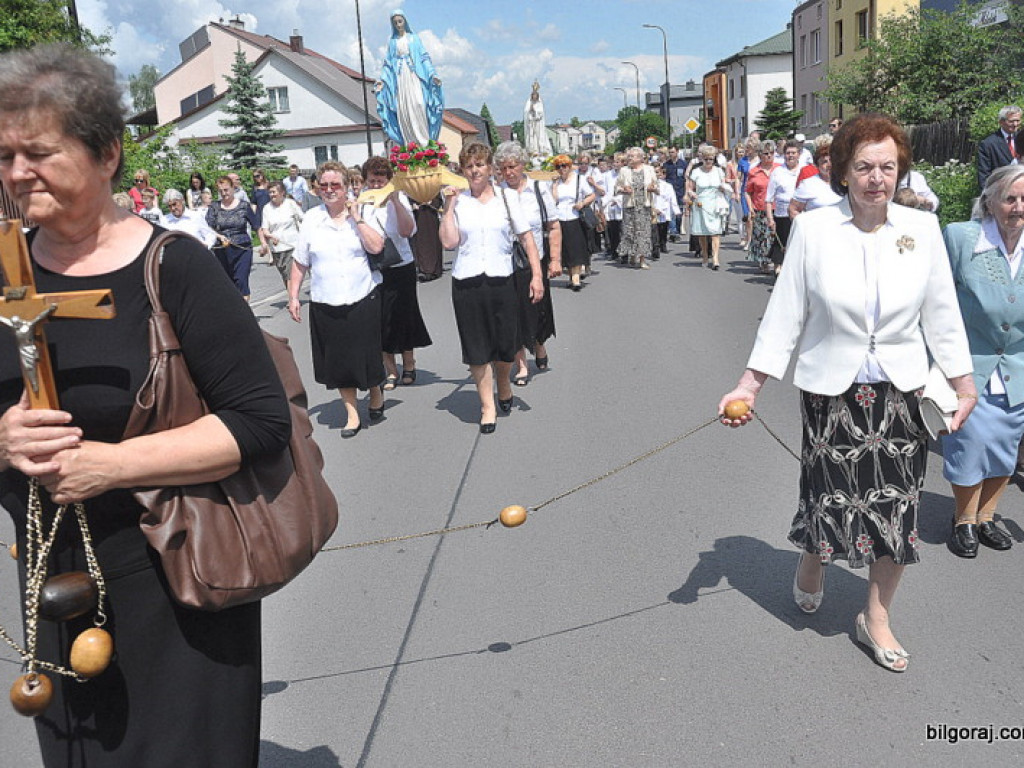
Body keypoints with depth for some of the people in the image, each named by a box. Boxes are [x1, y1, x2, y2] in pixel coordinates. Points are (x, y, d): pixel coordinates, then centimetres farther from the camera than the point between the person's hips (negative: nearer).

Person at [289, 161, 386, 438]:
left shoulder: (361, 214, 2)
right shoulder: (311, 219, 5)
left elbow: (376, 247, -14)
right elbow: (299, 262, 8)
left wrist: (356, 218, -12)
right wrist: (293, 296, 4)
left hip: (364, 298, -1)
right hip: (326, 303, 2)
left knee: (367, 354, 6)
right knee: (339, 360, 6)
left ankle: (376, 395, 35)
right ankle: (352, 413, 18)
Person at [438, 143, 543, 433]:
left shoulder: (507, 199, 5)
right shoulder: (458, 202, 5)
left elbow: (526, 237, 5)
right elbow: (449, 242, -5)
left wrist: (537, 274, -2)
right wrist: (449, 207, -6)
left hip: (501, 281, 0)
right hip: (466, 283, 0)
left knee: (506, 345, 6)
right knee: (477, 347, 4)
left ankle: (503, 385, 38)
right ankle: (488, 406, 17)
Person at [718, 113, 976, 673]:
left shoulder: (922, 229, 0)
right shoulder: (812, 229, -7)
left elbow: (941, 313, 7)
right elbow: (785, 312, -5)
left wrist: (963, 382, 9)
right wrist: (750, 384, -8)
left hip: (899, 391, 2)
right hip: (830, 392, -2)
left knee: (898, 509, 5)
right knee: (829, 495, 4)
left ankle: (877, 619, 27)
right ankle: (811, 564, 40)